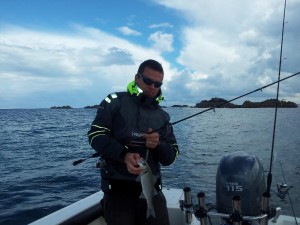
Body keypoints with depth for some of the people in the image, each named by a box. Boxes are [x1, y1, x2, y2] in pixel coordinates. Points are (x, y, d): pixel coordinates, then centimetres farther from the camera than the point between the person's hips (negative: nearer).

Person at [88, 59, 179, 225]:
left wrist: (159, 145, -14)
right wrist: (124, 155, -24)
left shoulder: (162, 117, 9)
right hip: (117, 188, -3)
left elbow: (170, 158, 7)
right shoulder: (115, 102, -2)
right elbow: (95, 135, -10)